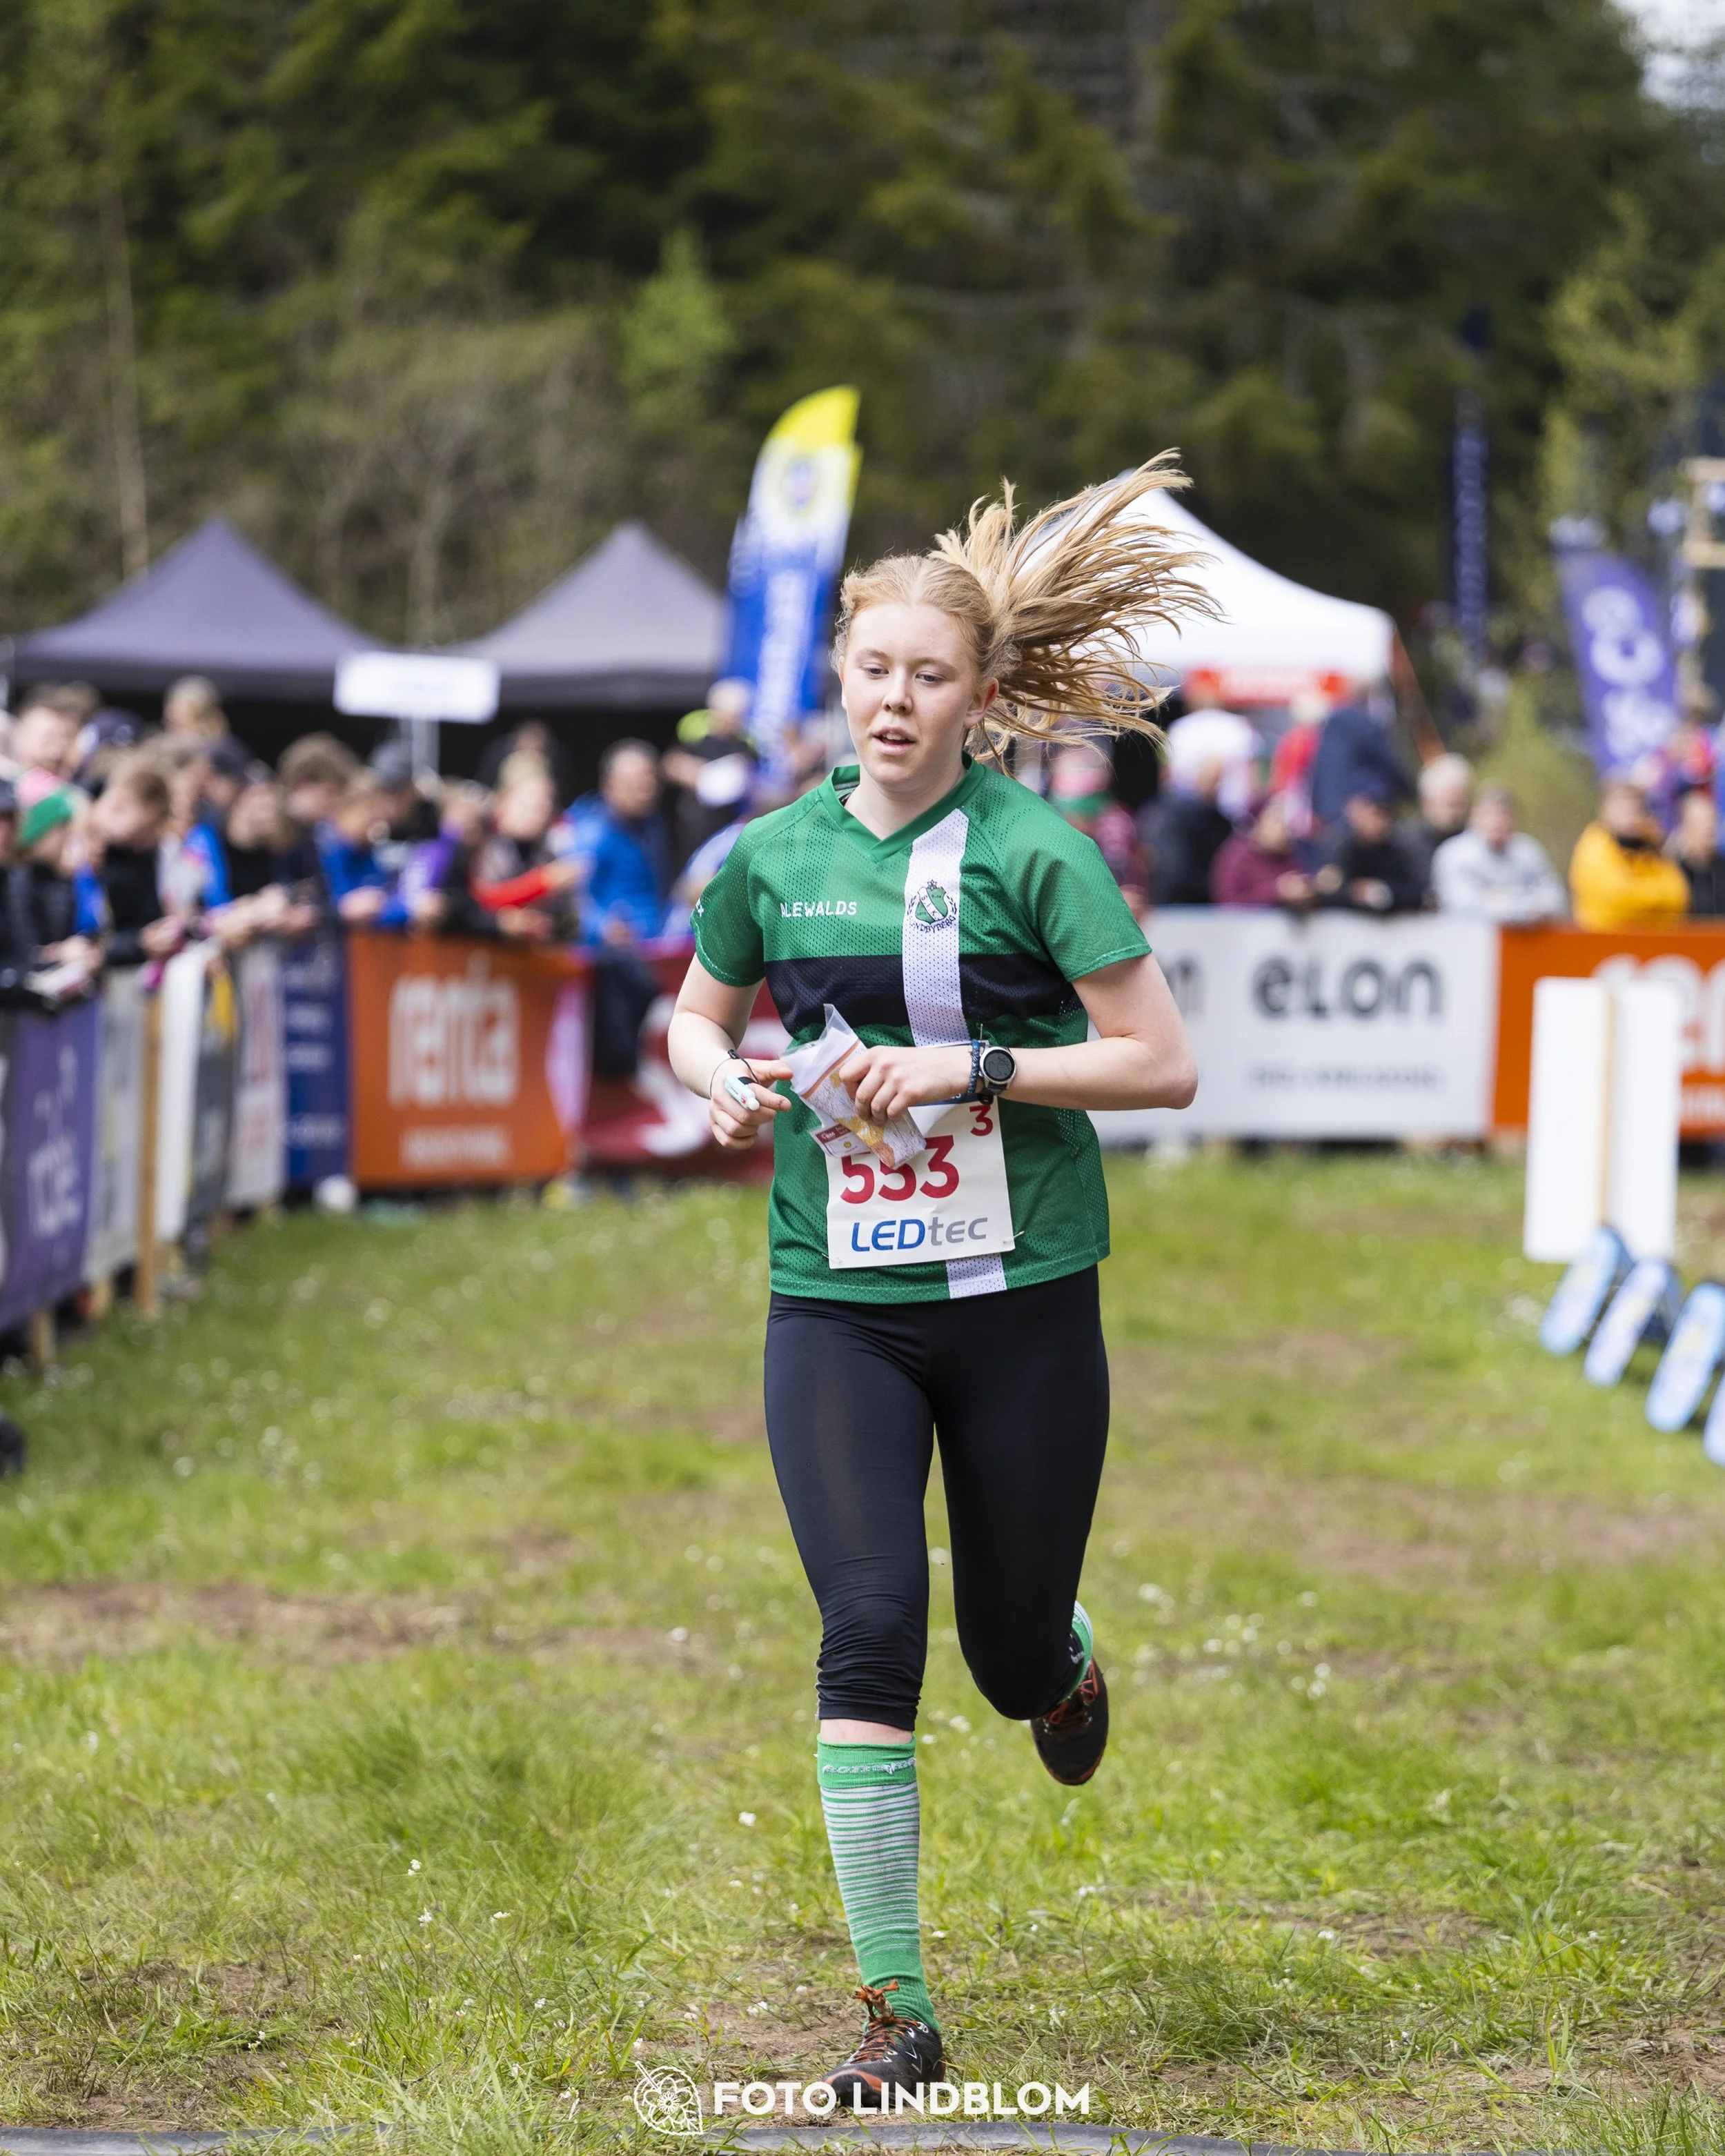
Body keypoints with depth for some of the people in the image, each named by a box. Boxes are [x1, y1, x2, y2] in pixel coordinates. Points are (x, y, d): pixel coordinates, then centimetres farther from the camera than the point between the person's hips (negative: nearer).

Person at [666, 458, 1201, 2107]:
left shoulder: (1032, 850, -8)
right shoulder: (772, 857, 3)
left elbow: (1162, 1062, -9)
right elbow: (696, 1015, 22)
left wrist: (972, 1069, -18)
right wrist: (725, 1083, -1)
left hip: (1021, 1297, -2)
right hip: (835, 1304, 2)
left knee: (1013, 1661, 8)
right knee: (869, 1627, -13)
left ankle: (1071, 1663, 50)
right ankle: (896, 2012, -5)